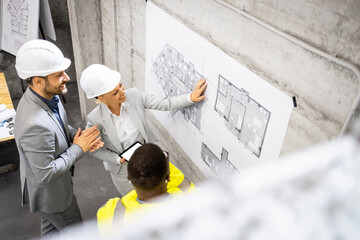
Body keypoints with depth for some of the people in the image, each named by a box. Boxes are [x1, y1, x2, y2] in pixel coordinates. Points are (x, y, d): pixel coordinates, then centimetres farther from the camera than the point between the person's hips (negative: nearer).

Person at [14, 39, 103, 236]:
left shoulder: (48, 95, -14)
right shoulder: (36, 126, -42)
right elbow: (46, 175, -32)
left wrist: (78, 136, -12)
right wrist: (78, 148, -24)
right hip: (50, 193, -8)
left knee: (51, 226, 33)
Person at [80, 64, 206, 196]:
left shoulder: (134, 96, -22)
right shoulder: (96, 119, -27)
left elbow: (166, 104, -17)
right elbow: (95, 150, -11)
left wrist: (191, 97, -29)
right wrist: (118, 159, -21)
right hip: (123, 172, -2)